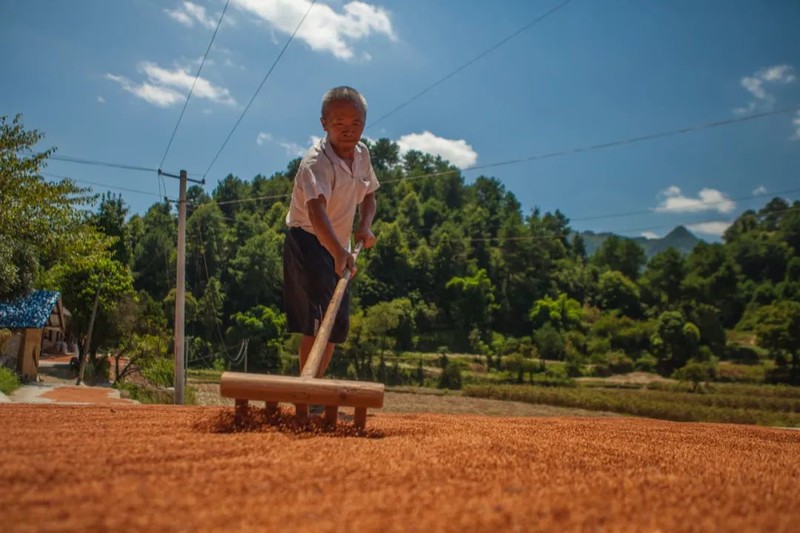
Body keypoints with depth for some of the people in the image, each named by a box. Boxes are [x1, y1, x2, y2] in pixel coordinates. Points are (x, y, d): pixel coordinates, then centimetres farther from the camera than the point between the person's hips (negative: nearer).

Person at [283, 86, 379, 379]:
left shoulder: (362, 154, 3)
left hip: (337, 248, 9)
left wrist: (365, 226, -3)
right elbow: (316, 210, -41)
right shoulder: (316, 162, -23)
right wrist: (339, 253, -57)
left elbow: (368, 196, 18)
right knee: (318, 321, -22)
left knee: (338, 325, 14)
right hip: (309, 243, -8)